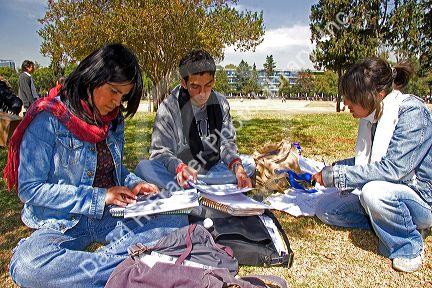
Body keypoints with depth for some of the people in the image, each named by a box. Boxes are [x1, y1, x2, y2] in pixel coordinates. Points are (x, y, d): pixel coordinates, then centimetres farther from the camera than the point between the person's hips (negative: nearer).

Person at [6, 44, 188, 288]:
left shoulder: (114, 120, 7)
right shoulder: (49, 119, -11)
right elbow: (30, 188, -13)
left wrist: (133, 184, -3)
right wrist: (99, 197, -18)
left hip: (111, 216, 5)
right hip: (63, 223, -4)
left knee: (178, 222, -16)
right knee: (26, 264, -36)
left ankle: (99, 260, -24)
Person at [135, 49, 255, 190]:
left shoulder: (221, 103, -2)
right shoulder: (169, 107, -14)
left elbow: (227, 142, -1)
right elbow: (160, 152, -15)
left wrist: (237, 166, -22)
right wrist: (179, 167, -37)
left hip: (212, 168, 4)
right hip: (175, 171, -3)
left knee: (248, 163, -16)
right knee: (143, 168, -28)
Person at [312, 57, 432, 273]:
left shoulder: (413, 112, -23)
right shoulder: (373, 116, 0)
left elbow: (391, 168, -32)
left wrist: (336, 175, -27)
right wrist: (330, 168, -1)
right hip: (381, 189, 7)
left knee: (374, 191, -38)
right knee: (325, 209, -2)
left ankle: (409, 247, -10)